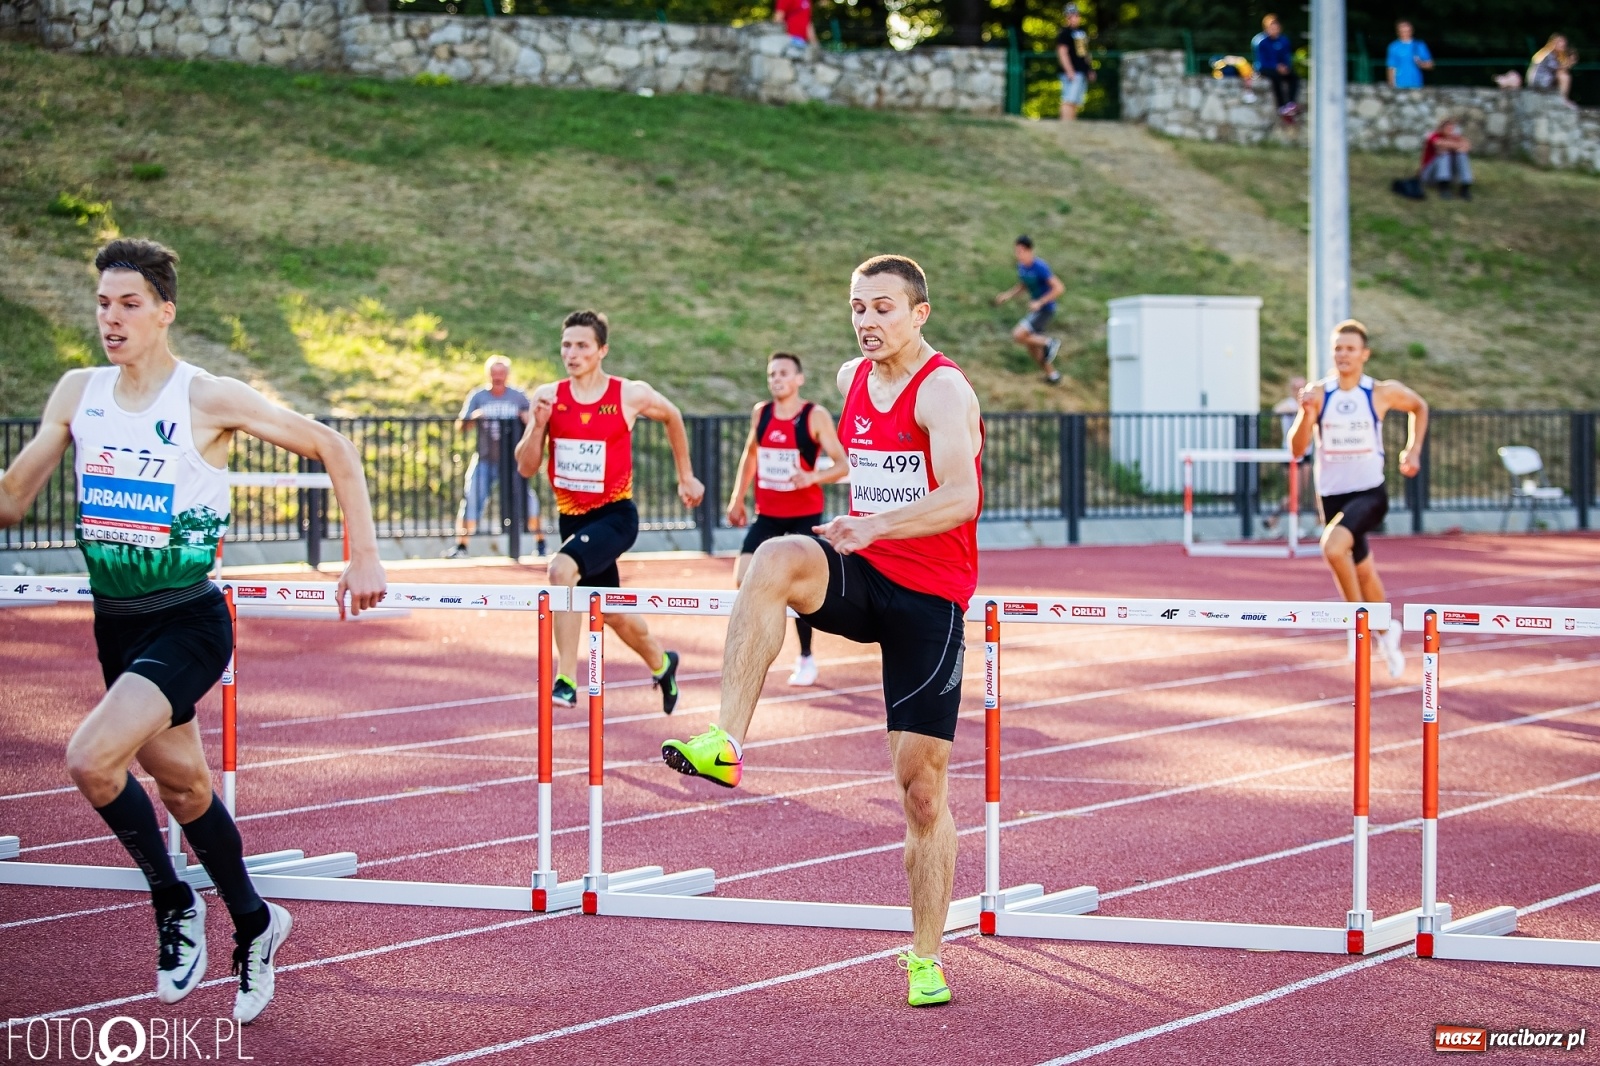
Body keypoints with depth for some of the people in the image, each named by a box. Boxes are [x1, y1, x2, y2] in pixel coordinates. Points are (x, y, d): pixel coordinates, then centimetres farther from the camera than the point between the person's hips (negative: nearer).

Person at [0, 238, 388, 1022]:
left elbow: (332, 449, -4)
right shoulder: (78, 393, 3)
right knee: (181, 783, 17)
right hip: (115, 624, 6)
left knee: (91, 760, -24)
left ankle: (174, 902, -2)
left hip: (187, 623, -6)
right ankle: (252, 927, 37)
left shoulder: (208, 399, -12)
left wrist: (364, 558, -7)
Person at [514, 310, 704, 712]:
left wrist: (686, 477, 17)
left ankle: (566, 680, -29)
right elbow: (526, 468, -2)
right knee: (612, 613, 17)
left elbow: (672, 417, 12)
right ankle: (662, 664, 47)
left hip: (615, 515, -5)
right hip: (571, 516, 5)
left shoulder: (631, 395, -9)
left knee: (562, 568, -31)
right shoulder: (549, 397, -3)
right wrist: (538, 424, -19)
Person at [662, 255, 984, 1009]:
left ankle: (925, 960, 9)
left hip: (929, 598, -5)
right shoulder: (851, 380, 9)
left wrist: (877, 524, -44)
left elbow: (960, 496, -29)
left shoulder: (943, 390, -12)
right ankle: (725, 743, -38)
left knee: (922, 782, -3)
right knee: (777, 559, -31)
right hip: (860, 578, 5)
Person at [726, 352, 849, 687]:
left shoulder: (816, 417, -11)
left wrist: (813, 477, -32)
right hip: (767, 514, 4)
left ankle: (806, 660, 11)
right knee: (743, 579, -6)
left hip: (805, 515, -4)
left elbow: (842, 465, -14)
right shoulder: (760, 413, 4)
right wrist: (737, 499, 16)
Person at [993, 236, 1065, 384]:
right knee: (1032, 347, 12)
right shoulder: (1021, 266, 2)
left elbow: (1059, 288, -23)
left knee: (1018, 335, -20)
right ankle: (1051, 374, 29)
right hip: (1035, 309, 8)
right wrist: (1008, 295, 2)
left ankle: (1049, 343, -1)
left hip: (1045, 309, -8)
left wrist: (1039, 302, -25)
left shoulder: (1040, 267, -23)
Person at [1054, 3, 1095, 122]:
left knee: (1076, 103, 7)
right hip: (1072, 72, -9)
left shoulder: (1082, 32, 20)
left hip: (1082, 72, 9)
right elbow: (1062, 52, -14)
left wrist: (1090, 70, 21)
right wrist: (1070, 71, -21)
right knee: (1070, 101, -16)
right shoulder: (1065, 33, -7)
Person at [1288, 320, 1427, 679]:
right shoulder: (1318, 394, -4)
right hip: (1331, 496, 3)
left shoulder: (1383, 393, -5)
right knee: (1362, 571, 17)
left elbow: (1419, 407, 17)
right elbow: (1297, 449, -10)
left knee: (1333, 545, -31)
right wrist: (1306, 413, -27)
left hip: (1369, 493, -3)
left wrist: (1413, 450, 6)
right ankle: (1387, 630, 43)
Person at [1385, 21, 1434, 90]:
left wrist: (1420, 64, -11)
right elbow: (1391, 68, 2)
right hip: (1400, 86, -2)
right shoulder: (1394, 47, 4)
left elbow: (1429, 65, 10)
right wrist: (1392, 86, -5)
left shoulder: (1419, 46, 8)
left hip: (1416, 86, 2)